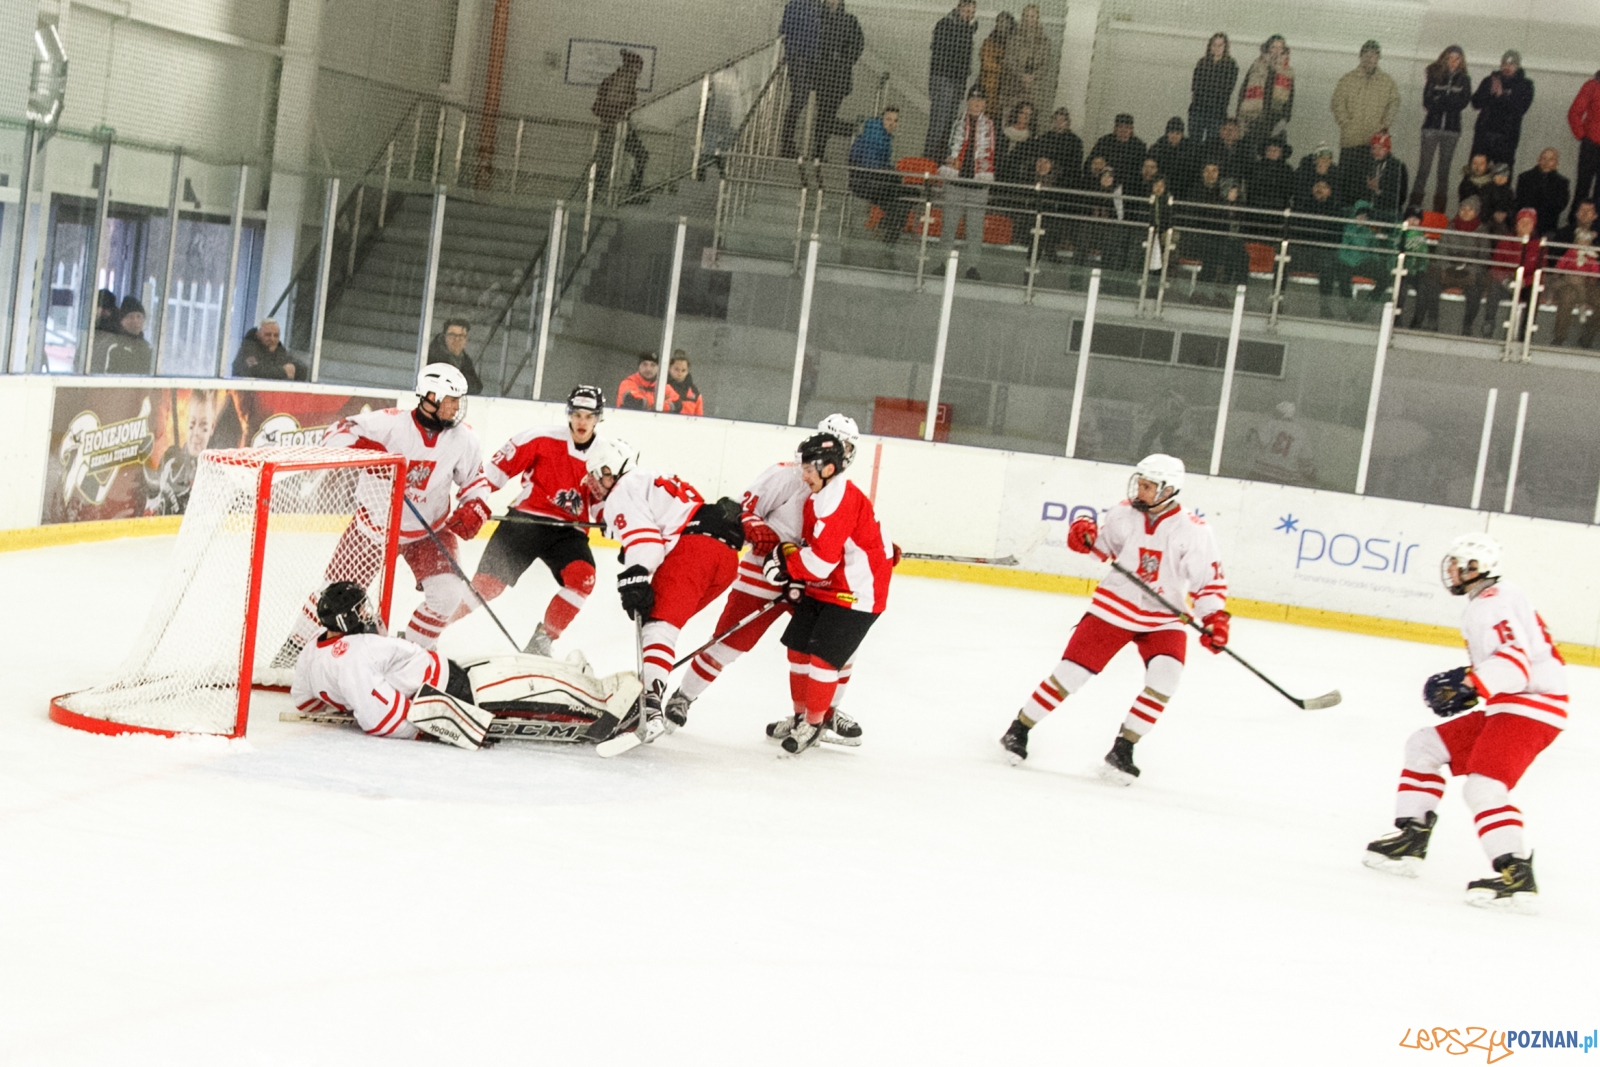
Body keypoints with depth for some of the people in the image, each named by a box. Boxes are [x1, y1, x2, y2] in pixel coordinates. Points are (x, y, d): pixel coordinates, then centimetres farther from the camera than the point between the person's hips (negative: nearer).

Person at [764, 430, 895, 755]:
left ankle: (814, 724, 5)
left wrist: (785, 557, -13)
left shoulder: (840, 499, -24)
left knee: (823, 655, -10)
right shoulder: (818, 497, 11)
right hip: (824, 587, 10)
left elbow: (822, 559, -28)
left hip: (856, 593, -10)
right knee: (798, 647, 11)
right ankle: (800, 715, 26)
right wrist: (796, 581, 4)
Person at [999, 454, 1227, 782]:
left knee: (1165, 676, -23)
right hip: (1114, 607, 1)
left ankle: (1123, 749, -9)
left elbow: (1210, 580, -9)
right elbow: (1105, 546, 12)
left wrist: (1215, 619, -23)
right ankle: (1019, 730, 14)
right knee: (1072, 671, -4)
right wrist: (1084, 534, -9)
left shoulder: (1193, 531, -14)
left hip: (1163, 618, -1)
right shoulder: (1124, 514, -6)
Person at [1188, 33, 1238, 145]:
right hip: (1198, 107, 3)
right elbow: (1194, 85, 9)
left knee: (1212, 140, -6)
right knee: (1194, 140, -1)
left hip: (1217, 109, -3)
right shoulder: (1202, 62, 14)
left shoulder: (1231, 64, 4)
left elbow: (1229, 87, -1)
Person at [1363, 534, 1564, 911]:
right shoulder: (1486, 603, 19)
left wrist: (1467, 681, -37)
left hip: (1530, 708, -11)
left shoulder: (1494, 601, -15)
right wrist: (1468, 693, 16)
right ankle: (1409, 842, 15)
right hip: (1508, 707, 11)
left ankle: (1518, 875, -28)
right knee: (1425, 745, 14)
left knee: (1483, 787, -24)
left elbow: (1516, 660, -29)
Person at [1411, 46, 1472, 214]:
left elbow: (1462, 103, -4)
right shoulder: (1434, 75, 5)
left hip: (1451, 128, 1)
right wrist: (1449, 103, -13)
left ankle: (1439, 210, 4)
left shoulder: (1464, 80, 8)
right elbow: (1427, 102, -4)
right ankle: (1415, 205, -7)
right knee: (1424, 167, -7)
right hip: (1432, 126, -1)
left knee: (1444, 169, 3)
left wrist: (1439, 101, -11)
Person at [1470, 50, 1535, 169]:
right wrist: (1490, 93, -11)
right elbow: (1476, 103, 5)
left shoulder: (1524, 85, 7)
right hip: (1484, 132, 2)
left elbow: (1520, 109, -8)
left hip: (1506, 137, -2)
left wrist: (1502, 95, -13)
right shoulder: (1489, 81, 14)